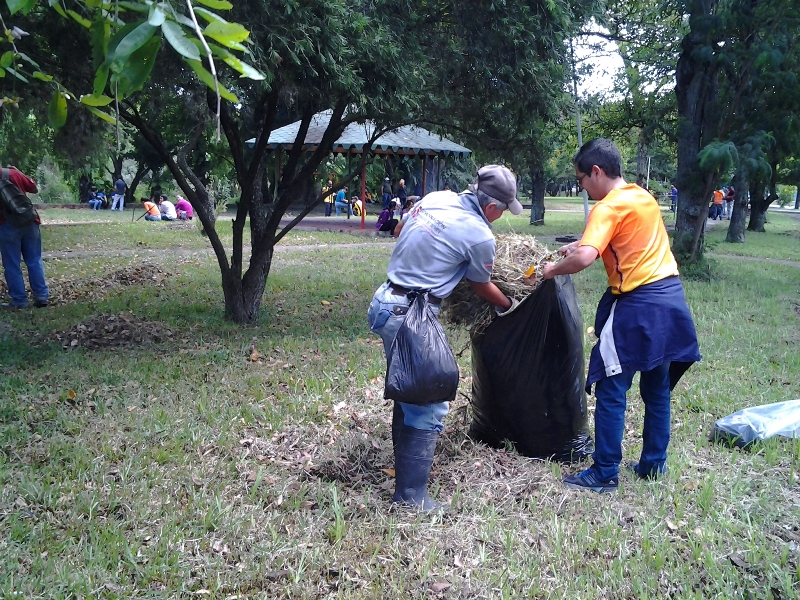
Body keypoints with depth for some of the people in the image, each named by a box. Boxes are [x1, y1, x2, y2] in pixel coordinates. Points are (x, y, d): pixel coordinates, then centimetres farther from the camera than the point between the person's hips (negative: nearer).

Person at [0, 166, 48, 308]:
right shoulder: (13, 173, 3)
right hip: (29, 222, 3)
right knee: (34, 261, 8)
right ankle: (41, 296, 7)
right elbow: (34, 189, 13)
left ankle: (19, 300, 4)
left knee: (12, 265, 4)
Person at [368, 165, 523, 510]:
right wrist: (509, 305, 26)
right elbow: (480, 287, 7)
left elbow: (401, 230, 25)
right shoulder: (480, 236, -11)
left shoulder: (435, 198, 7)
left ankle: (404, 465, 34)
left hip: (386, 302, 9)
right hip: (411, 316, -9)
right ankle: (410, 493, 3)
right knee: (430, 403, -2)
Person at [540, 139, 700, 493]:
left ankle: (604, 474, 7)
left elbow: (584, 259, -27)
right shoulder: (643, 197, 13)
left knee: (611, 391, 0)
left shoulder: (608, 207, -13)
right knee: (657, 388, 17)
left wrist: (553, 270, -10)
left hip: (638, 305, -9)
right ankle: (654, 463, 28)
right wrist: (582, 243, 21)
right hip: (670, 298, 9)